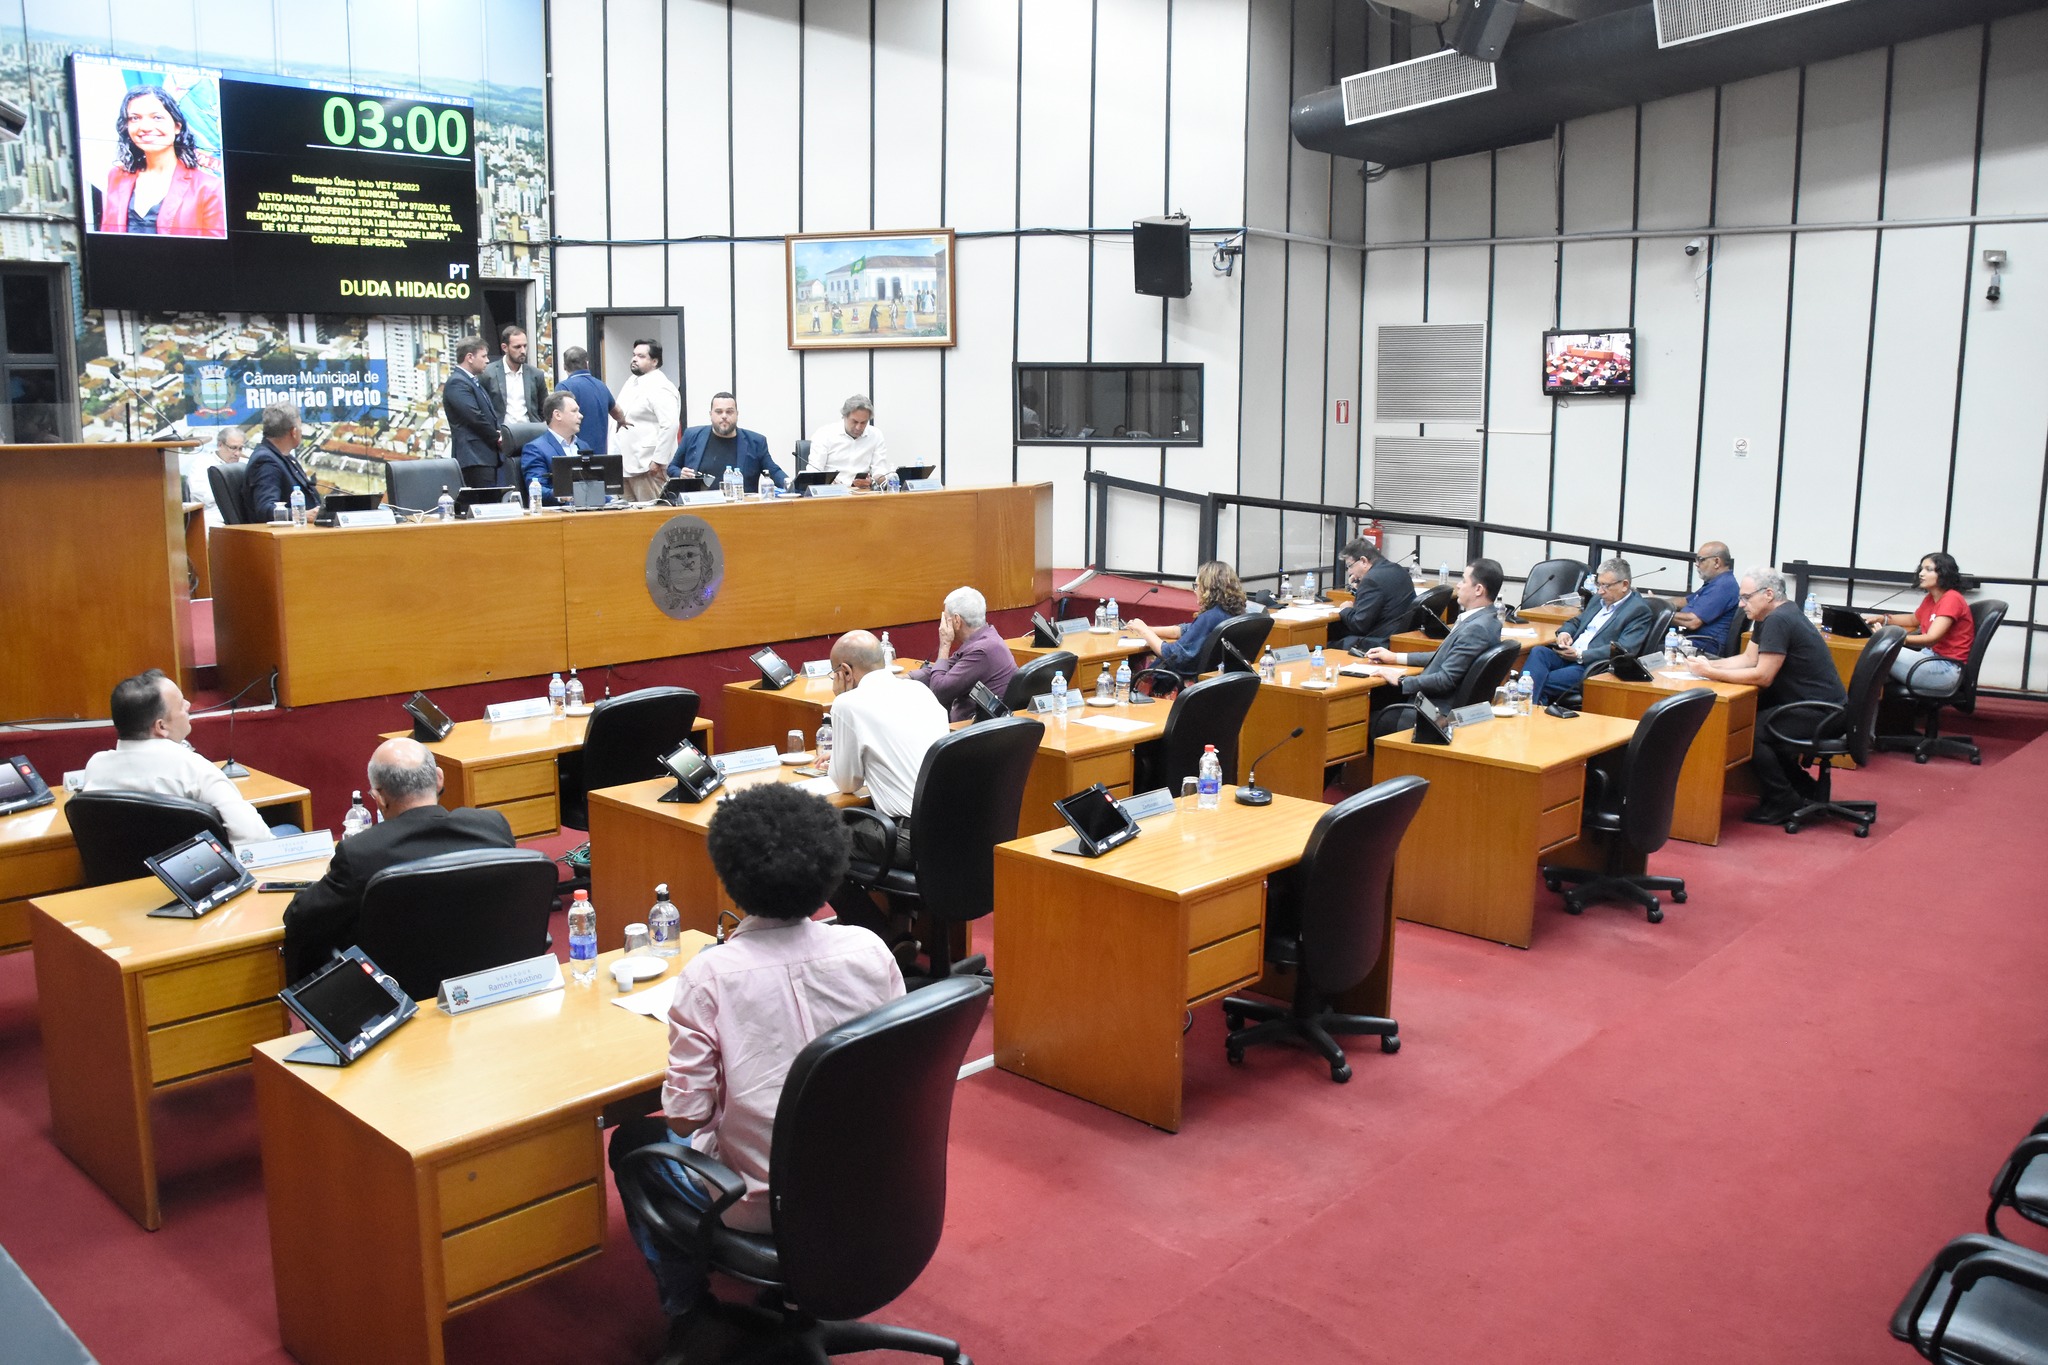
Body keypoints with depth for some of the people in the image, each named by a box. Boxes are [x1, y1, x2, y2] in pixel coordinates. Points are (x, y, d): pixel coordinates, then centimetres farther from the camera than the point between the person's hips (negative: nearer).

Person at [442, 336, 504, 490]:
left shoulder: (474, 381, 21)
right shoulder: (457, 383, -10)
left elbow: (489, 413, 23)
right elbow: (475, 417, -18)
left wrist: (497, 434, 3)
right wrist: (497, 437, -6)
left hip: (486, 456, 10)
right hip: (475, 458, -10)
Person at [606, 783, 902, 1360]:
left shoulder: (708, 977, -22)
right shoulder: (869, 950, -13)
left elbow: (685, 1118, -17)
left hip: (759, 1202, -4)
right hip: (863, 1183, 4)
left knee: (633, 1143, 24)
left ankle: (688, 1312, 28)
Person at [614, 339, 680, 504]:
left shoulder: (660, 388, -12)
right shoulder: (631, 381, 16)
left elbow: (669, 425, -20)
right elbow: (619, 414, 25)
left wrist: (658, 460, -21)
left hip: (647, 465, -9)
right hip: (626, 463, 9)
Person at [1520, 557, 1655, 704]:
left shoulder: (1639, 610, -4)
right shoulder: (1599, 599, 21)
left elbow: (1623, 649, -14)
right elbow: (1576, 621, 32)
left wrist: (1581, 655, -19)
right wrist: (1565, 632, 4)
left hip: (1593, 667, -7)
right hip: (1568, 655, 7)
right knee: (1538, 652, -26)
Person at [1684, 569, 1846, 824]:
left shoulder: (1778, 621, -20)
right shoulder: (1769, 617, 11)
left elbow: (1762, 676, -22)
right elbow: (1749, 658, 12)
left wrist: (1711, 673, -18)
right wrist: (1709, 664, -2)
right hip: (1806, 703, 11)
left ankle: (1785, 804, -3)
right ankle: (1802, 789, 20)